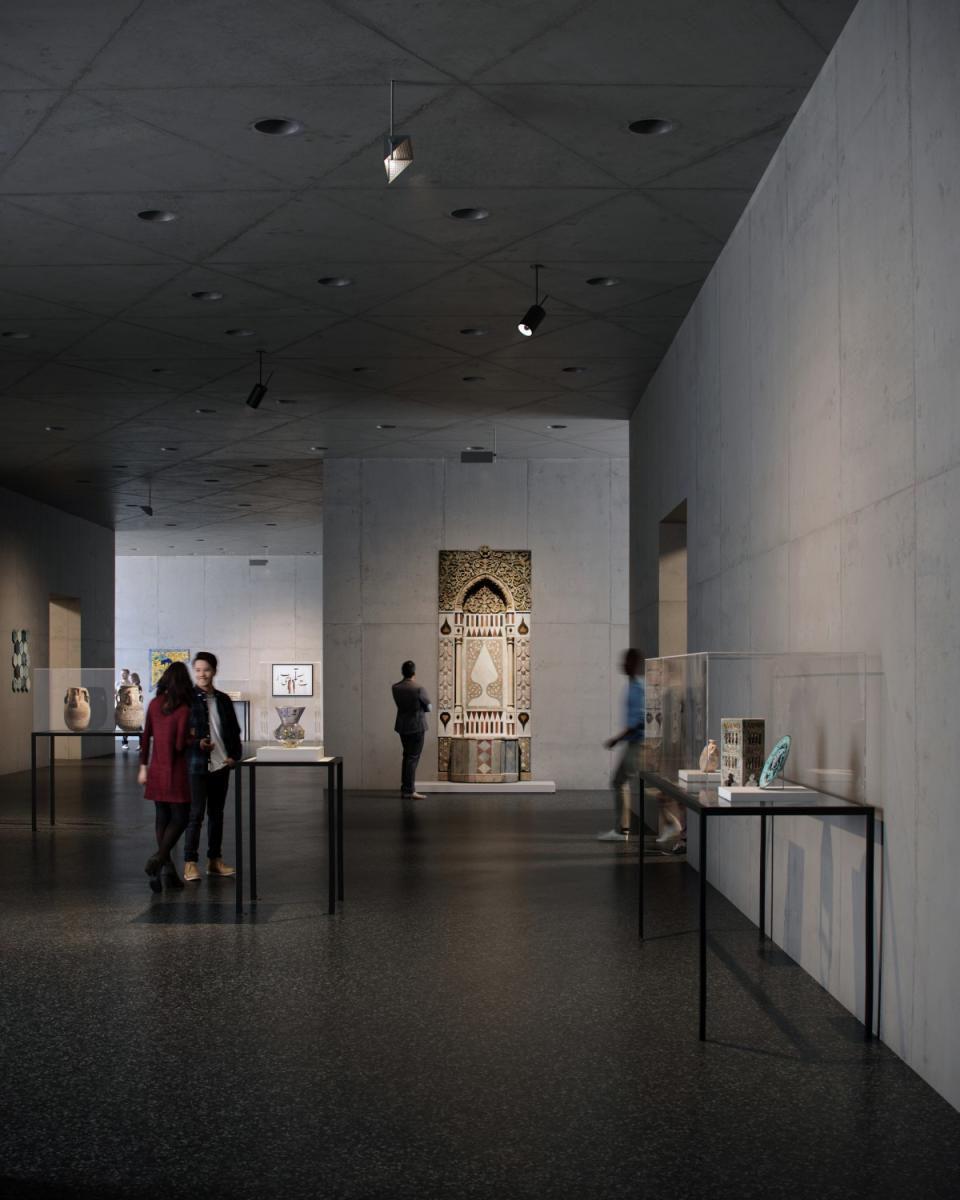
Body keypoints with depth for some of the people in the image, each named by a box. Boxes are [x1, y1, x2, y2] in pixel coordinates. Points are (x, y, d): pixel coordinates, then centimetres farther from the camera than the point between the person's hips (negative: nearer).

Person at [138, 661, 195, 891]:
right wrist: (193, 736, 4)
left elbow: (146, 736, 8)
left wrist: (143, 766, 15)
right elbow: (180, 744, -16)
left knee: (163, 818, 11)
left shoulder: (155, 704, 3)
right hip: (175, 771, -6)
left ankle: (166, 868, 14)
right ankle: (158, 859, -12)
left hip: (156, 769, 6)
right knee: (180, 818, 4)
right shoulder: (183, 710, -14)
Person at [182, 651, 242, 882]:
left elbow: (234, 731, 15)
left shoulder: (223, 700, 10)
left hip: (221, 765, 5)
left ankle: (215, 860, 21)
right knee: (196, 814, -7)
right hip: (197, 765, -5)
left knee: (216, 813, 12)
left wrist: (235, 755, 2)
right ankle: (190, 863, -2)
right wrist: (197, 743, -19)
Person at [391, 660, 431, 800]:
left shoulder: (395, 688, 1)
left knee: (407, 756, 16)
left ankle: (404, 788, 17)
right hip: (416, 726, -6)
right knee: (413, 757, -3)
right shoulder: (418, 689, -16)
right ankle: (409, 791, -4)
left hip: (402, 726, 6)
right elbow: (428, 707, -5)